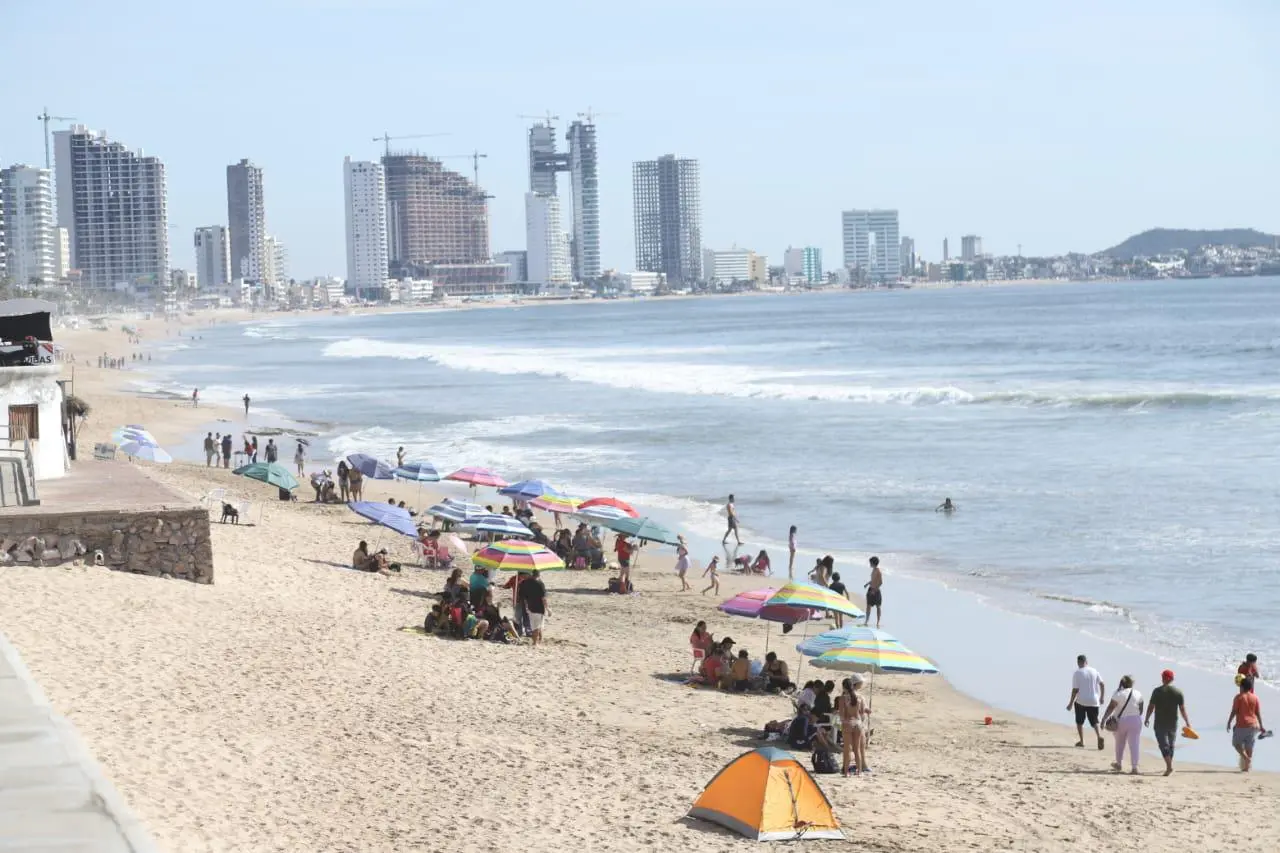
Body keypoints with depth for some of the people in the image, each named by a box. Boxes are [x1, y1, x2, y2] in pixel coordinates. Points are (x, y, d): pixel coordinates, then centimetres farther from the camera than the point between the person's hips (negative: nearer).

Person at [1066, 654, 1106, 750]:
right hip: (1094, 701, 3)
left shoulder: (1077, 673, -8)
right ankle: (1099, 736, -16)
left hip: (1081, 701, -3)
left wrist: (1071, 703, -4)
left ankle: (1081, 741, 17)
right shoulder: (1094, 671, 4)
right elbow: (1102, 684, 3)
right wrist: (1102, 697, 14)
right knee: (1094, 722, 8)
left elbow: (1075, 690, -11)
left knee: (1079, 722, 16)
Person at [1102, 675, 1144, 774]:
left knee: (1119, 743, 20)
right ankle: (1134, 767, -8)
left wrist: (1104, 719, -16)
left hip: (1121, 721, -1)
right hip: (1135, 721, 1)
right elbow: (1141, 709, 6)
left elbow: (1110, 707, -15)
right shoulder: (1138, 694, 0)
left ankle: (1118, 763, 32)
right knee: (1134, 744, 0)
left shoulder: (1118, 694, -9)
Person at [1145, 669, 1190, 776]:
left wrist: (1147, 719, 8)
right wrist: (1187, 722, 8)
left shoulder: (1157, 691, -7)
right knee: (1171, 745, 15)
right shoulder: (1178, 692, 1)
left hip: (1160, 723, -3)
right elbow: (1182, 709, 0)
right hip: (1173, 723, 3)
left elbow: (1151, 706, -6)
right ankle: (1169, 766, 22)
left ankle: (1169, 766, -22)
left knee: (1164, 744, -6)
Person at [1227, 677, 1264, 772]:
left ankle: (1246, 758, -15)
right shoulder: (1255, 698, 3)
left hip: (1241, 725, -4)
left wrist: (1229, 722, -3)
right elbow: (1258, 713, 4)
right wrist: (1261, 726, 11)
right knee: (1249, 746, 9)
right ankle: (1247, 767, 10)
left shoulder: (1239, 697, -7)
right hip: (1253, 725, 4)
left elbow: (1234, 711, -10)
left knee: (1236, 743, 9)